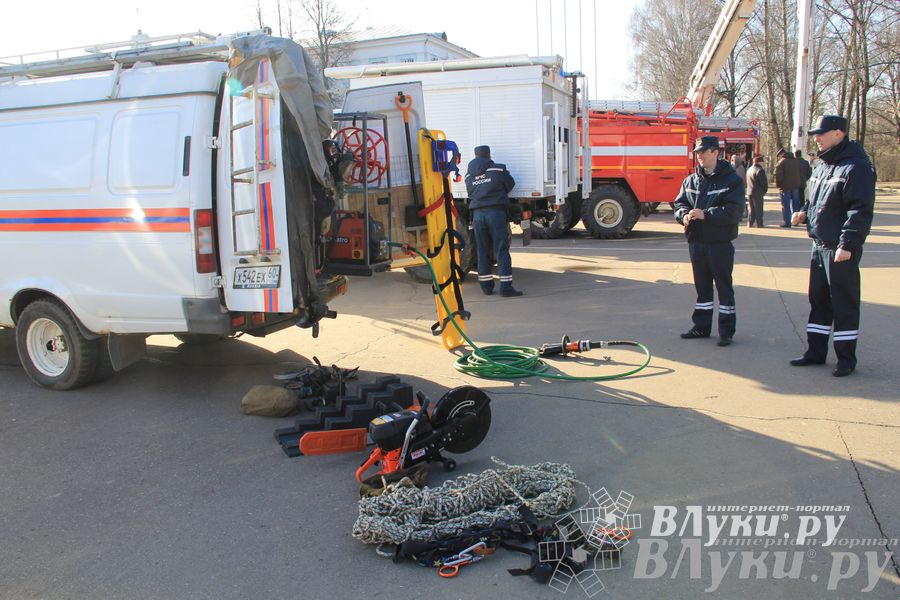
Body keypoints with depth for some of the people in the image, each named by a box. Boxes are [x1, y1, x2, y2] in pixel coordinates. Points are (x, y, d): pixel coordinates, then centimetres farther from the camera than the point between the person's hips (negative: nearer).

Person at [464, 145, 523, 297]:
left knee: (482, 251, 11)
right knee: (502, 251, -1)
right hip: (496, 212, -3)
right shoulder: (498, 169, 1)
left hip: (477, 214, 4)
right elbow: (510, 185, 12)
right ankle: (506, 287, -5)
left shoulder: (469, 176, 12)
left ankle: (486, 286, 15)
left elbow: (470, 194, 10)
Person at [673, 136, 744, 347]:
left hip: (721, 243, -5)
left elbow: (733, 210, -16)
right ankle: (702, 326, 24)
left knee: (724, 286, 1)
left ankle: (726, 331, 8)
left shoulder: (731, 180, -6)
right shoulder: (690, 180, 10)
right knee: (702, 285, 14)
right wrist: (684, 215, -10)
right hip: (696, 241, 5)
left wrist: (705, 214, -22)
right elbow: (680, 203, 12)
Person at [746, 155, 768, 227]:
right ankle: (759, 224, 1)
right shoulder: (760, 170, -15)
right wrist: (764, 191, 1)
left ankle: (750, 223, 15)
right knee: (758, 210, -2)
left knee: (751, 209, 14)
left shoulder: (749, 170, 12)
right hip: (758, 193, -8)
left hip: (749, 192, 8)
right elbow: (764, 183, -15)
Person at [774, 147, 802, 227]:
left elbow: (778, 175, -15)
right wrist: (798, 183, 19)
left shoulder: (781, 162, -11)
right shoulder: (796, 162, 12)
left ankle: (786, 222, -4)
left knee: (786, 206, -3)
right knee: (795, 204, 15)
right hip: (795, 186, 6)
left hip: (785, 187, -6)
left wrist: (778, 185, -2)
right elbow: (800, 174, 16)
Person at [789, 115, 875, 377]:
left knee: (844, 304, 0)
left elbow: (861, 210, -20)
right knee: (818, 300, 15)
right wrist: (804, 213, 5)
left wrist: (847, 244, -24)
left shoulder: (855, 167, -15)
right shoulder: (823, 165, 13)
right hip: (820, 245, 9)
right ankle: (816, 352, 25)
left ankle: (846, 358, 10)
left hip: (841, 249, -9)